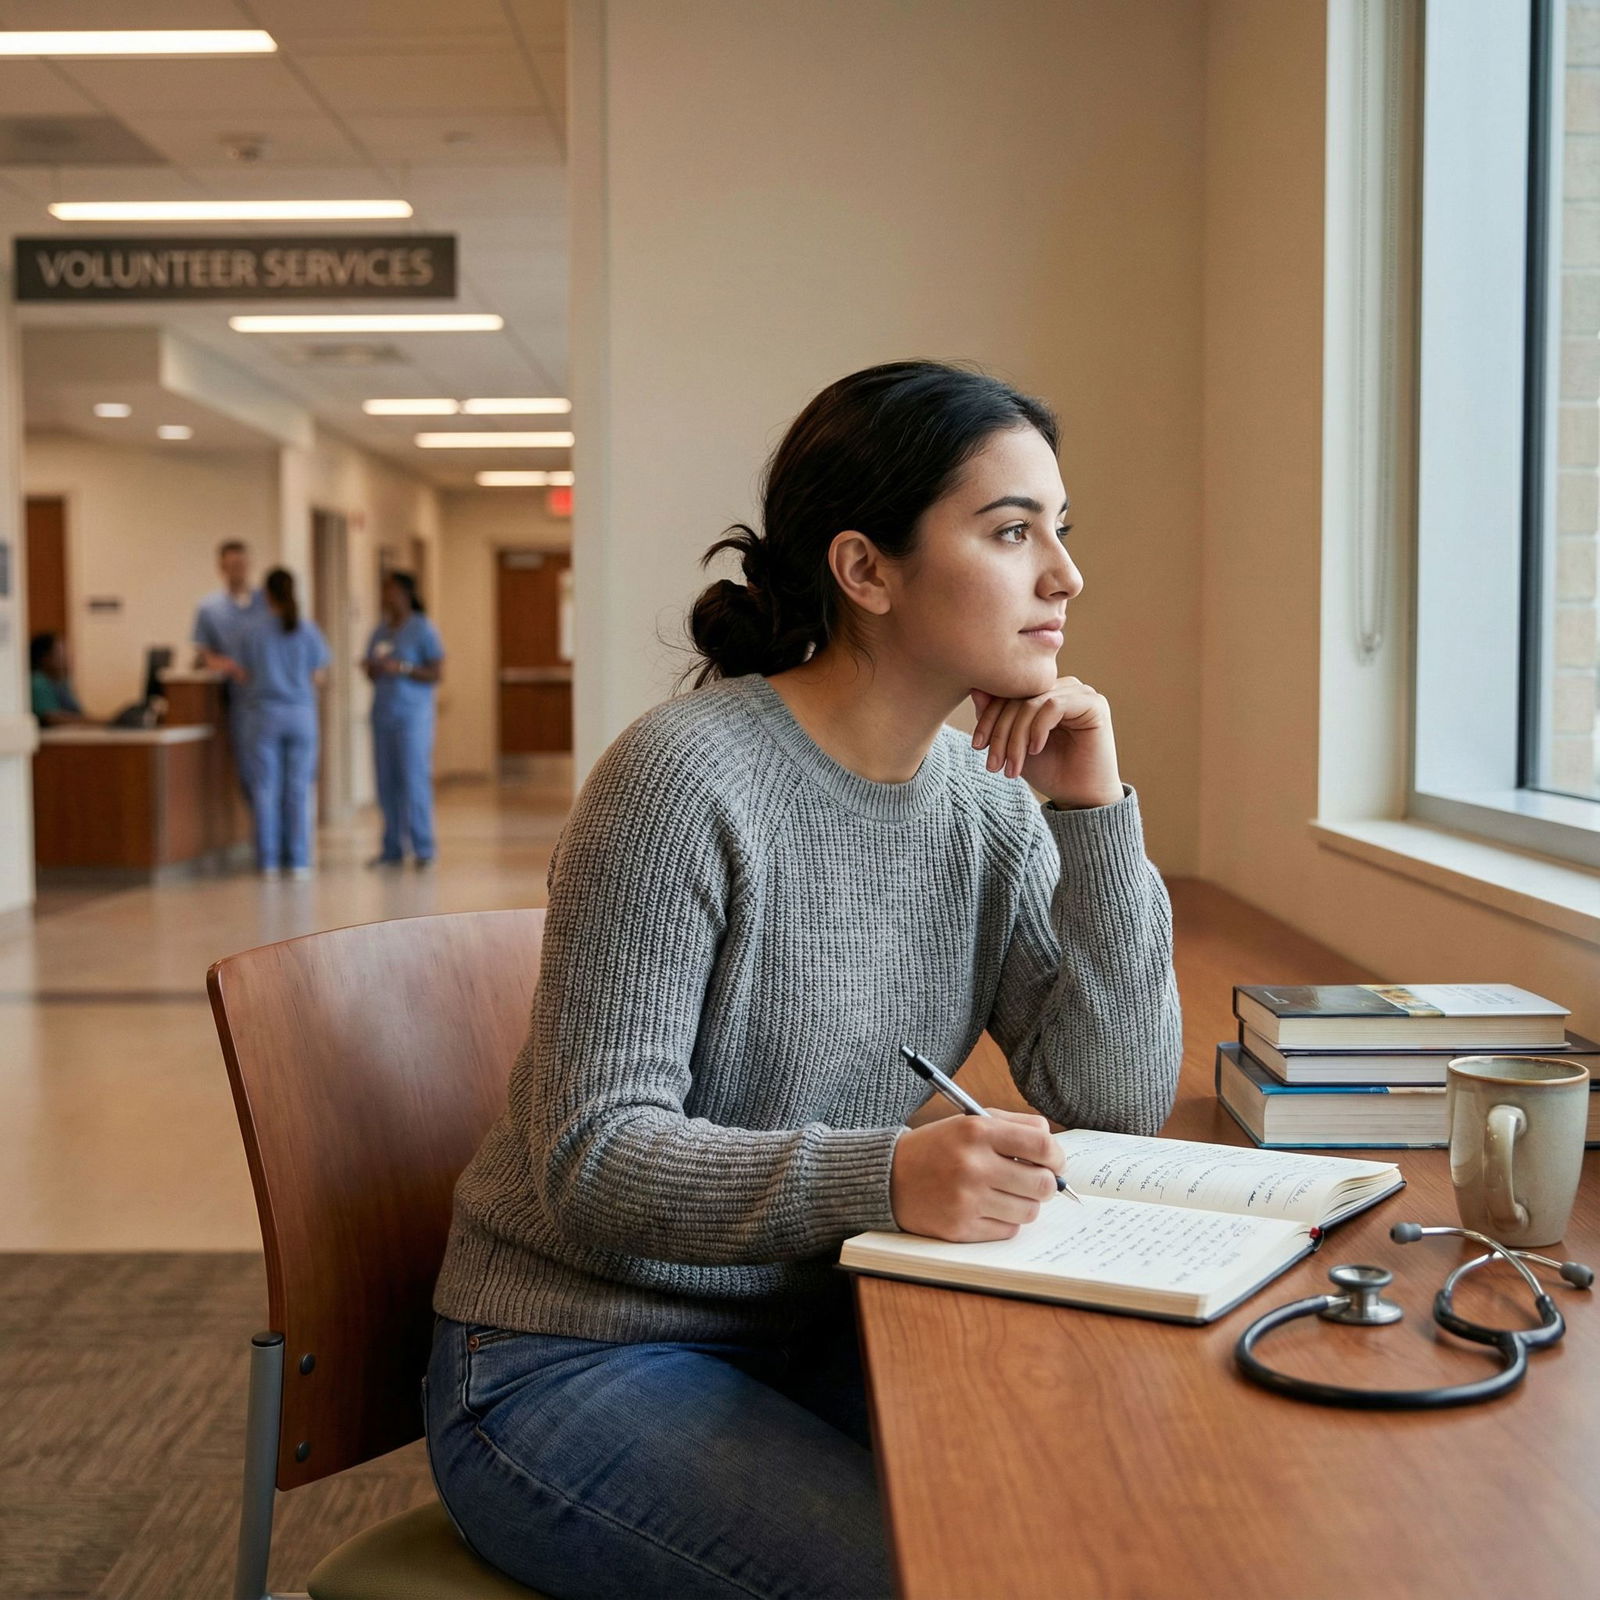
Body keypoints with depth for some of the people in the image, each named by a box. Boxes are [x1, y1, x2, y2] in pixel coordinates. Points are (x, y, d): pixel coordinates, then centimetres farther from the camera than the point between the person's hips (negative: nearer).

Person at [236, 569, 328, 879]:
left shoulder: (251, 634, -3)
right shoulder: (310, 631, -2)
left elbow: (243, 679, 1)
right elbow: (319, 678, 2)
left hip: (264, 715, 0)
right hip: (301, 714, 0)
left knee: (266, 789, 4)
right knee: (298, 789, 3)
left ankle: (268, 861, 5)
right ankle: (298, 861, 3)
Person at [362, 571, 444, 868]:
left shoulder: (423, 629, -4)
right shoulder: (380, 632, 15)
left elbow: (437, 673, -8)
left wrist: (401, 668, -18)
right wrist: (370, 669, -1)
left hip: (412, 713, -6)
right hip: (383, 712, 6)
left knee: (414, 779, -8)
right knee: (387, 782, 2)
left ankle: (423, 849, -3)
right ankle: (392, 849, 6)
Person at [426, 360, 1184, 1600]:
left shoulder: (989, 809, 0)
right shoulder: (689, 775, -20)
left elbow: (1119, 1108, -4)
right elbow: (593, 1158, -22)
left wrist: (1095, 809, -13)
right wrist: (885, 1177, -38)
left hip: (812, 1338, 6)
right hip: (575, 1364, -6)